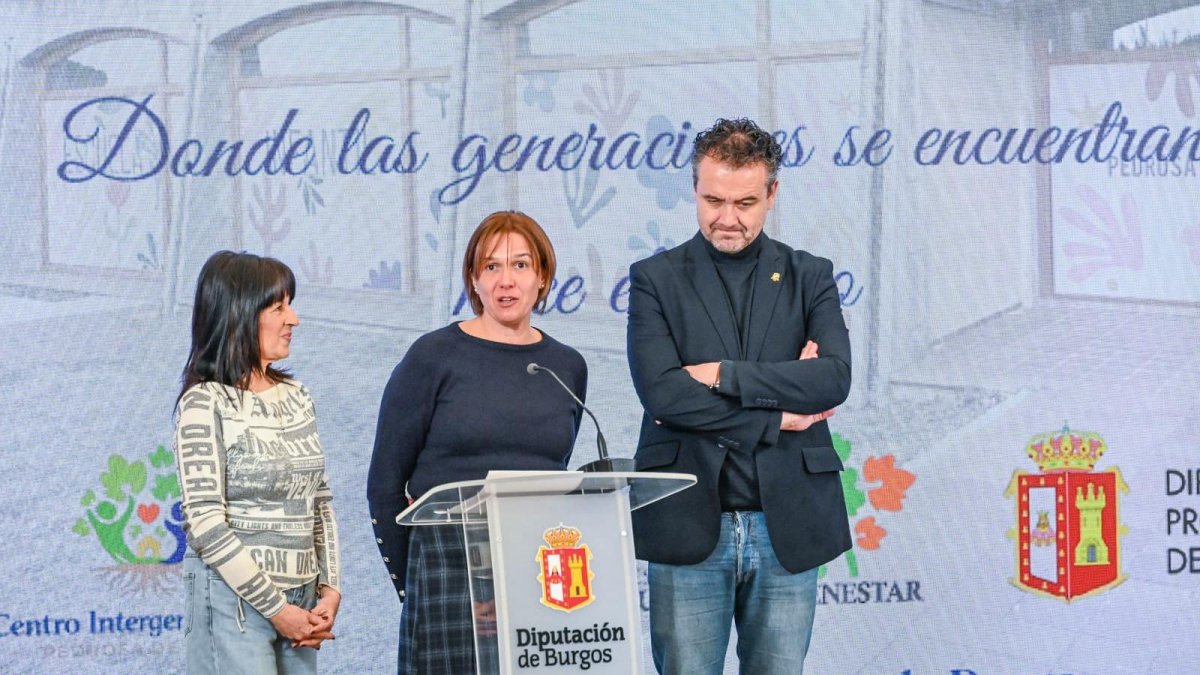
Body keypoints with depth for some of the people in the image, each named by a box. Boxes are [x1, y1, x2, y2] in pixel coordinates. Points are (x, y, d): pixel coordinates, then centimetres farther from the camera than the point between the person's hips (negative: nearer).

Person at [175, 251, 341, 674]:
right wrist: (276, 608, -13)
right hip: (236, 600, -6)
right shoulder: (205, 403, -9)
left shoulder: (296, 396, 10)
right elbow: (206, 525, -14)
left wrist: (329, 589, 1)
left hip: (301, 602, 6)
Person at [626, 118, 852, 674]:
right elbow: (662, 393, -11)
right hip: (689, 524, -1)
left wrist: (722, 374, -13)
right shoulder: (656, 278, 4)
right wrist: (777, 416, -9)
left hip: (788, 528, 2)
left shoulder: (809, 277, 10)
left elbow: (834, 378, -7)